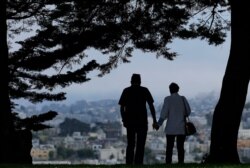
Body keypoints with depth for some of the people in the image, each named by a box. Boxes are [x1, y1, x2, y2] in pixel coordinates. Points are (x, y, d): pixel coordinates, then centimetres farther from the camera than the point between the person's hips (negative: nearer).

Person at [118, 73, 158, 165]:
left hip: (130, 121, 2)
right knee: (140, 145, 0)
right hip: (142, 121, -2)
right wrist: (154, 120, -1)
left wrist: (124, 120, 14)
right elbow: (151, 105, -4)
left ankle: (128, 164, 5)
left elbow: (122, 107, 3)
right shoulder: (144, 90, 2)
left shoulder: (126, 91, 5)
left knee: (130, 145, 11)